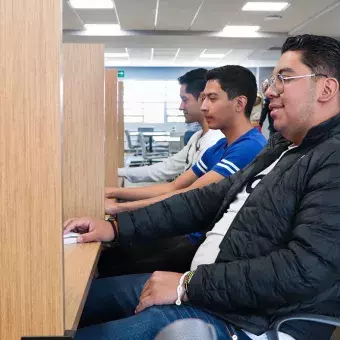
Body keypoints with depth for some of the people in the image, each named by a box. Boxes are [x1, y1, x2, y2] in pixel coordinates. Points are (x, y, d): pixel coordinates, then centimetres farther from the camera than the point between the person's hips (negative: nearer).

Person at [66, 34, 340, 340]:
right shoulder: (283, 146, 12)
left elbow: (304, 270, -28)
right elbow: (209, 199, 11)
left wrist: (189, 285, -21)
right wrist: (117, 226, 4)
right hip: (206, 286, 9)